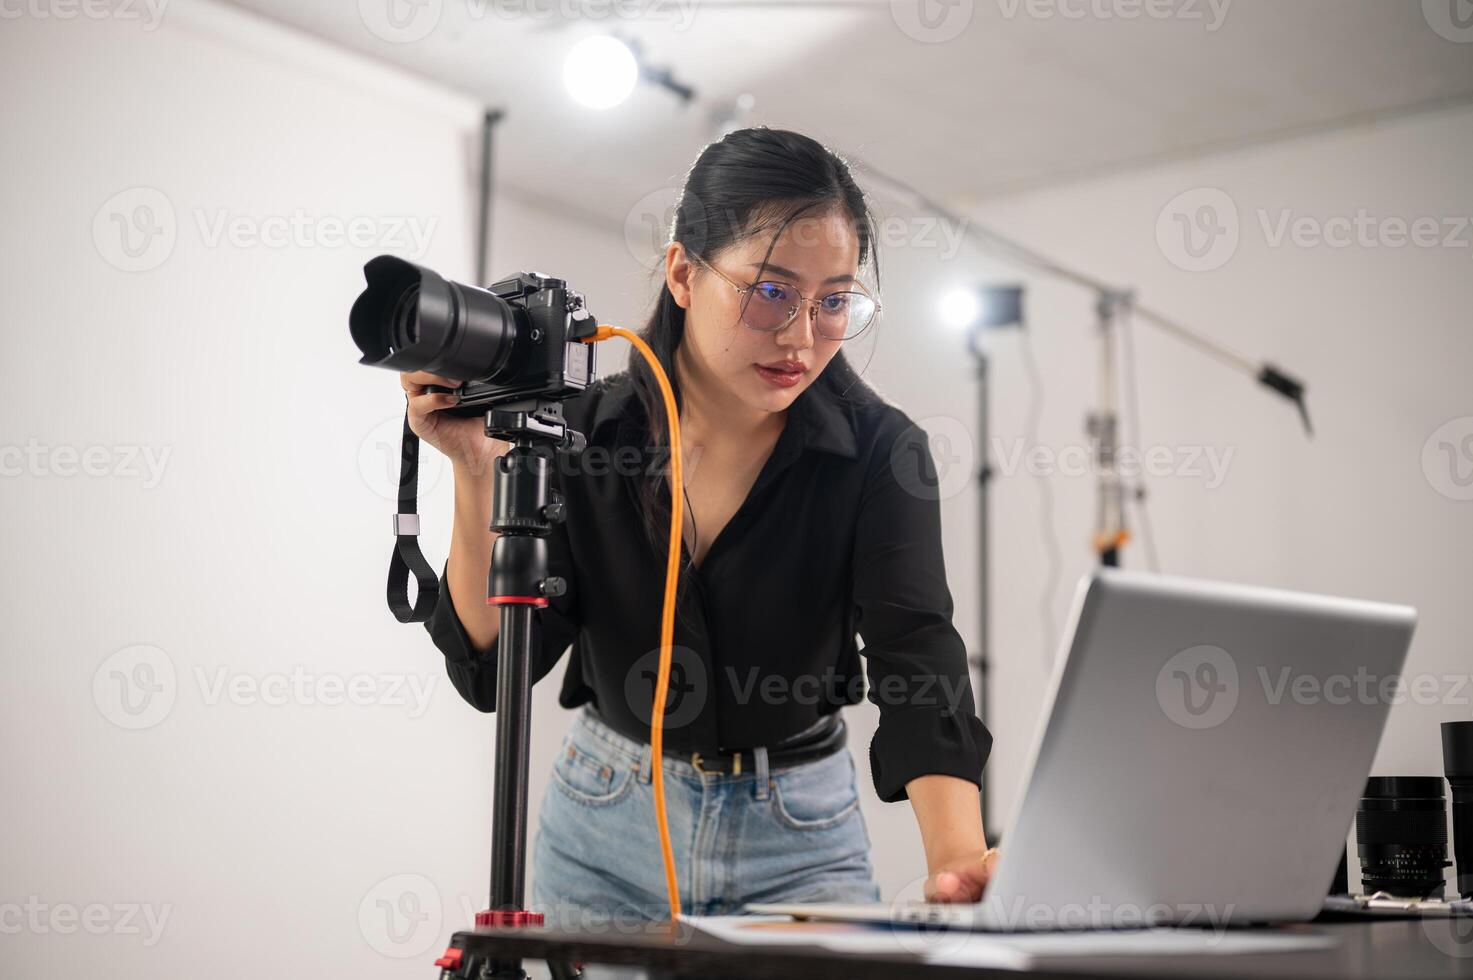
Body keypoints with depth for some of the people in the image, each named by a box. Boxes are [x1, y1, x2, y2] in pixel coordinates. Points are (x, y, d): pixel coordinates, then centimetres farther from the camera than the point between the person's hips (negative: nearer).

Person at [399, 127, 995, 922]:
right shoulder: (583, 430, -11)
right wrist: (479, 473, -26)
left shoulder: (878, 452, -15)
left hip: (798, 837, -1)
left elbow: (918, 662, -27)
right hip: (605, 828, 2)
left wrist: (957, 857, -45)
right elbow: (489, 670, -13)